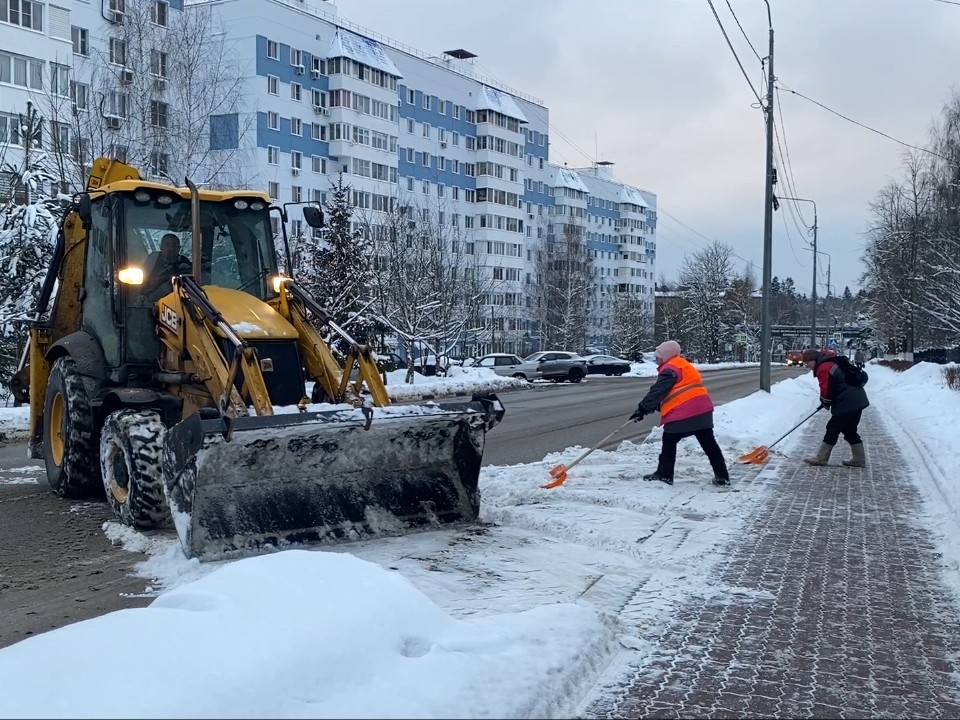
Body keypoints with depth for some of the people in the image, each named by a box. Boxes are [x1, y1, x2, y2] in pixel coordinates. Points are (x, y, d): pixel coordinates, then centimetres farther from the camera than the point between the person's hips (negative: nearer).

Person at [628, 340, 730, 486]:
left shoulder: (670, 369, -8)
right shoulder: (683, 366, 23)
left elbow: (657, 392, -14)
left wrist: (643, 408, -11)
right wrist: (654, 406, 20)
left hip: (683, 413, -9)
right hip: (702, 409, 9)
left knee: (669, 442, 5)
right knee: (709, 443, 9)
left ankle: (664, 475, 10)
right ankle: (722, 476, 10)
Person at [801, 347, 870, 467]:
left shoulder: (824, 368, -15)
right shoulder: (830, 363, 17)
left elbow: (827, 390, -15)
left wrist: (825, 402, 6)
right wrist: (826, 402, 19)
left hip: (847, 403, -10)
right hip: (857, 400, 10)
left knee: (833, 428, -2)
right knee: (850, 431, 15)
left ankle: (821, 458, 3)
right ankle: (859, 459, 18)